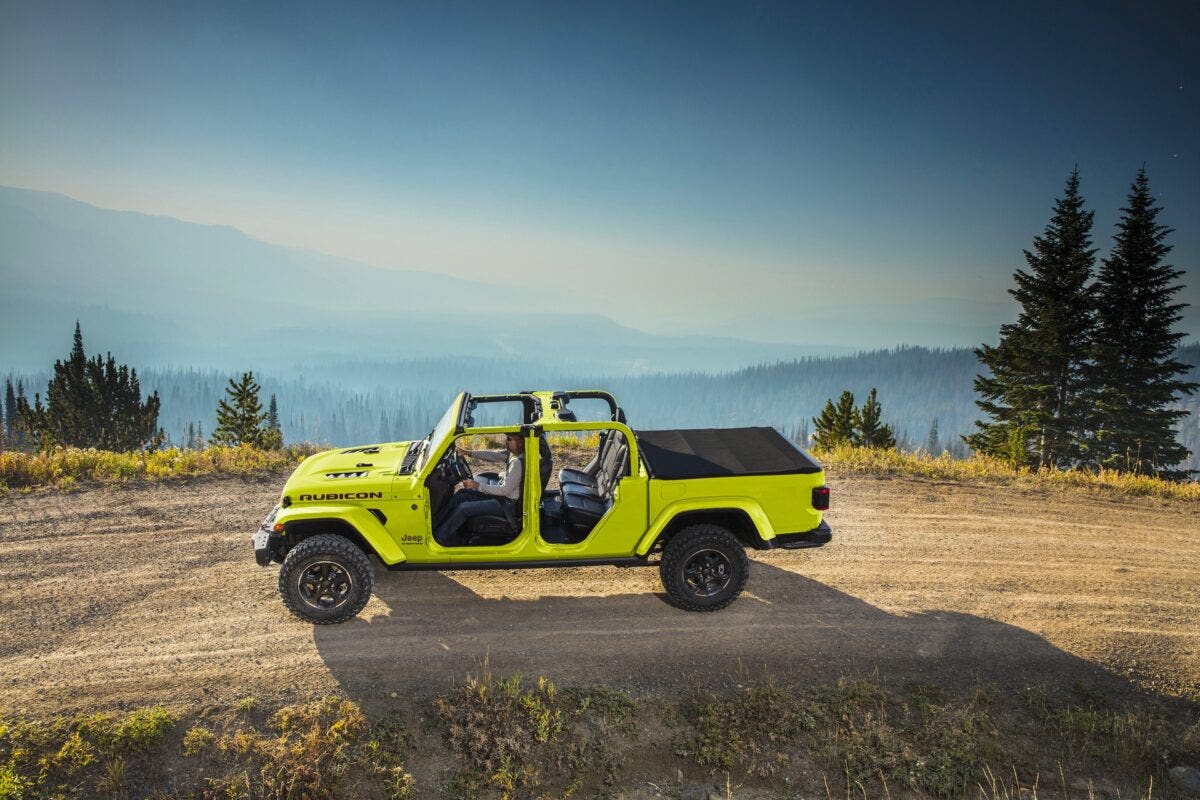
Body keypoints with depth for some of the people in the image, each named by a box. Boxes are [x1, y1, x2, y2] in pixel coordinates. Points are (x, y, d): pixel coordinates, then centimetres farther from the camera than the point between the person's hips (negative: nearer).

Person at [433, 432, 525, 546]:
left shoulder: (518, 463, -26)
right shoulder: (511, 453, 1)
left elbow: (505, 490, -25)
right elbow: (493, 455, 8)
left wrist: (478, 486, -21)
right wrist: (468, 452, 0)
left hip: (506, 504, -10)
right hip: (501, 494, 10)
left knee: (464, 508, -15)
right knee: (462, 494, 6)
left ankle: (439, 537, -1)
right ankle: (437, 526, 8)